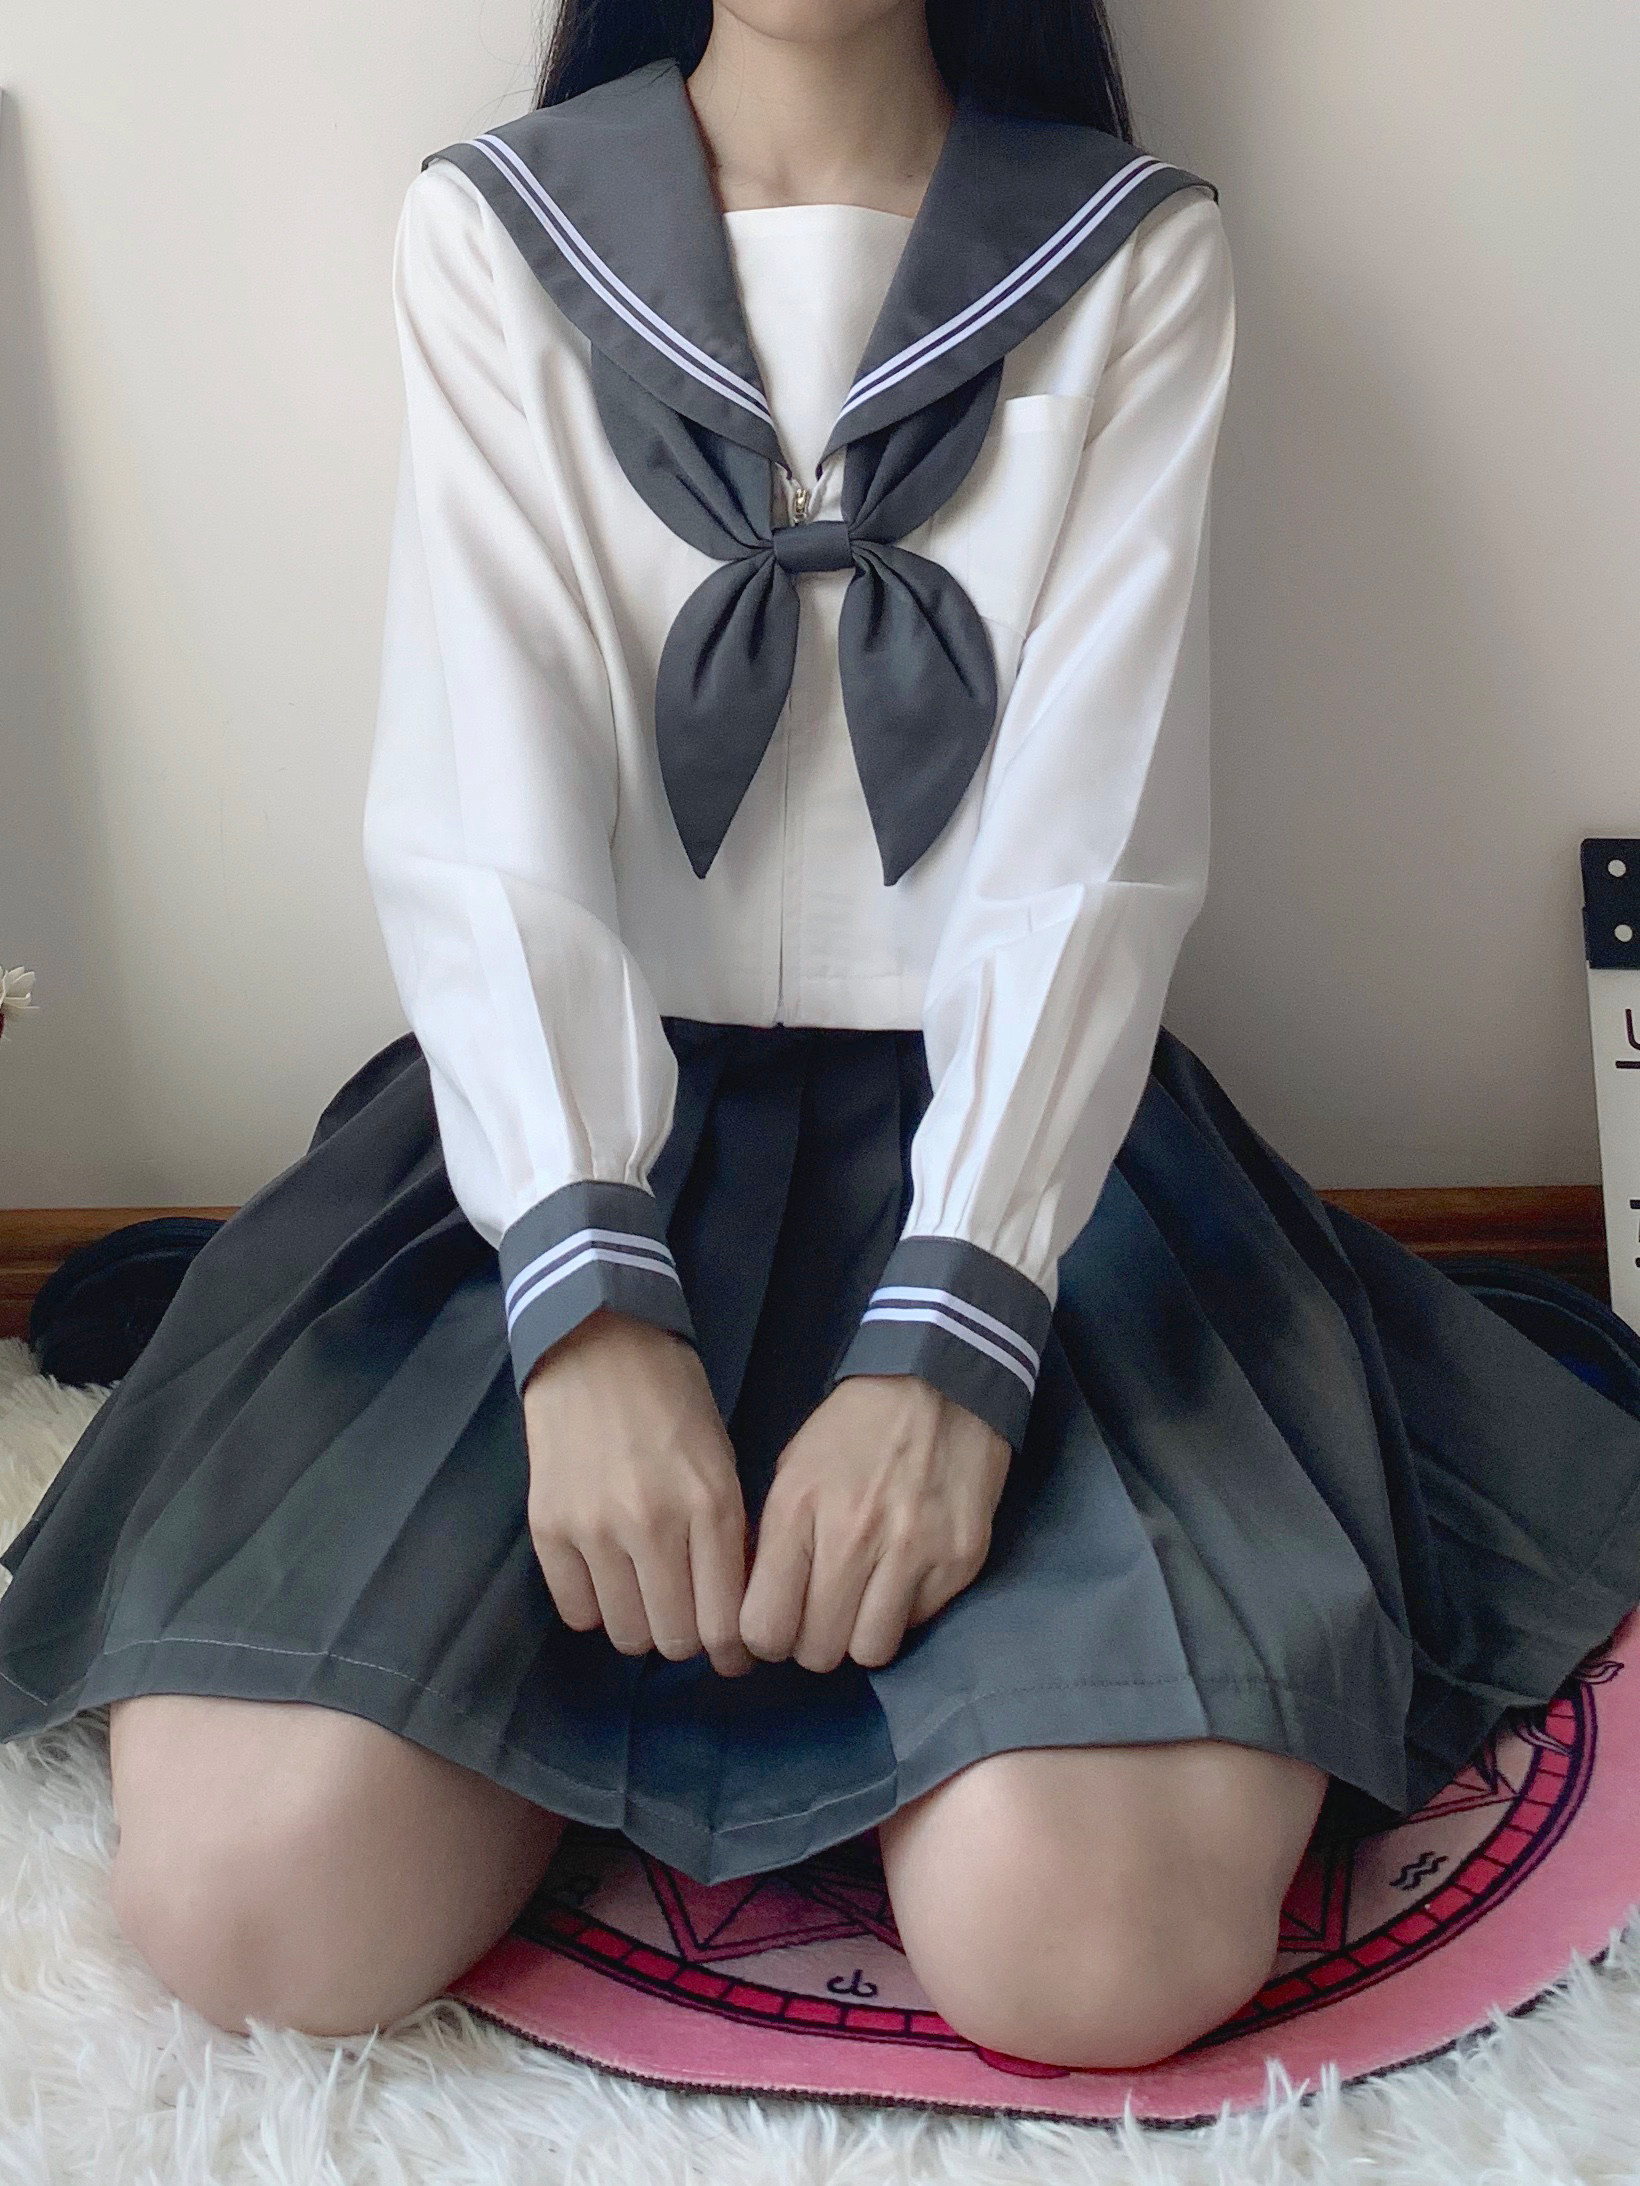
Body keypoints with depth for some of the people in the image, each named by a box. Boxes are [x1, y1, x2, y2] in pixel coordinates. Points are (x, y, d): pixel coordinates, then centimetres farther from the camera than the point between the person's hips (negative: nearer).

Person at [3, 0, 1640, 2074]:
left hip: (999, 1121, 0)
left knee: (1099, 1941, -24)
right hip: (585, 1121, 1)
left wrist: (950, 1338, -22)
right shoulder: (494, 230, 6)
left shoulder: (1135, 254, 4)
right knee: (257, 1895, -21)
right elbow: (480, 787, -7)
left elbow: (1092, 824, -7)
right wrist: (588, 1302, -22)